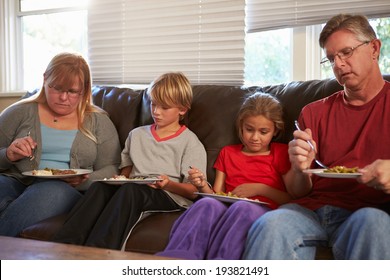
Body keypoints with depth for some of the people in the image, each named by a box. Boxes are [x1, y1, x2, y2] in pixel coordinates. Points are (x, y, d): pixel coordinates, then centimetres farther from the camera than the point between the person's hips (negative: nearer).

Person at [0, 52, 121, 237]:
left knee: (54, 192, -37)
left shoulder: (98, 121, 14)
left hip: (66, 189, 0)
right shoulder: (20, 113, 15)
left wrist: (85, 180, -12)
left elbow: (111, 169, 8)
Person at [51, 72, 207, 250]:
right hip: (133, 188, 5)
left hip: (170, 196, -5)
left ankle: (95, 251, -49)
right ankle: (65, 244, -40)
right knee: (100, 186, -26)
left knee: (129, 190, -35)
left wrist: (169, 184, -18)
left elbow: (194, 191, 0)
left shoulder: (190, 142, 6)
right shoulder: (137, 135, 23)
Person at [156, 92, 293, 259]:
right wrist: (203, 186, 0)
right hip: (226, 210, 3)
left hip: (263, 212, -2)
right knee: (208, 204, -33)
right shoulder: (228, 153, 27)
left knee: (242, 207, -37)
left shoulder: (280, 153, 17)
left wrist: (260, 188, -5)